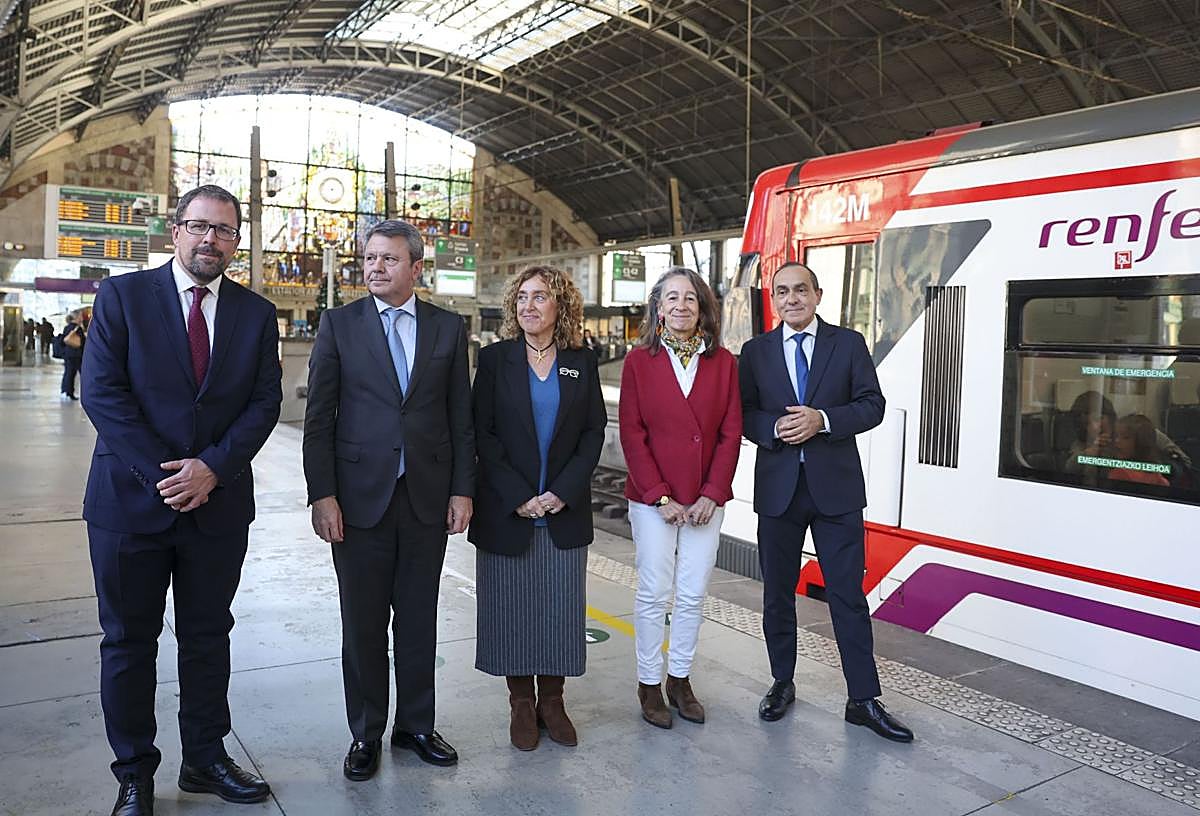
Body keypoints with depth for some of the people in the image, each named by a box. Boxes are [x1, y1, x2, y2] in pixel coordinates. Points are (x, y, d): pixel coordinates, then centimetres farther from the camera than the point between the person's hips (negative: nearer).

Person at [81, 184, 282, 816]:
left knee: (208, 637, 14)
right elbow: (102, 392, -9)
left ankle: (205, 758, 29)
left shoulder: (256, 314, 5)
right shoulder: (122, 296, -2)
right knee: (128, 642, 10)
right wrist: (161, 475, -15)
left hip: (219, 503, 2)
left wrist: (212, 468, -13)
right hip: (130, 499, -2)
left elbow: (265, 402, 0)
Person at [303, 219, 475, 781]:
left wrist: (462, 490, 1)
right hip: (360, 498, -1)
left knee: (418, 621, 13)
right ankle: (366, 734, 27)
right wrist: (322, 495, -8)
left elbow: (461, 417, 6)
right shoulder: (339, 324, 0)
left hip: (428, 498, 2)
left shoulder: (448, 328, 5)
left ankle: (415, 725, 30)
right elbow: (319, 417, -2)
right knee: (363, 626, 9)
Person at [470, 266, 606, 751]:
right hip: (506, 510, -1)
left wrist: (564, 491, -9)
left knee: (560, 607, 7)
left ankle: (552, 700, 22)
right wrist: (518, 497, -11)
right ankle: (521, 704, 21)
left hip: (565, 509, 1)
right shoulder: (495, 359, 0)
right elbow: (483, 433, -4)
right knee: (512, 606, 6)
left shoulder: (581, 362, 5)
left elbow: (594, 431, 3)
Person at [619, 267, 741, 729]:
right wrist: (659, 496, -11)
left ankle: (680, 680, 24)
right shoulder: (640, 360, -2)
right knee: (654, 594, 3)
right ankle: (650, 684, 18)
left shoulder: (722, 362, 4)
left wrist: (712, 494, -6)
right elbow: (631, 434, -5)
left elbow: (731, 432, 2)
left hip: (706, 500, 2)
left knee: (693, 595, 8)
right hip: (652, 500, -2)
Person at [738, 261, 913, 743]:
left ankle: (863, 700, 11)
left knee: (848, 594, 0)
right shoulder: (756, 351, 6)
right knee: (777, 594, 12)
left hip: (836, 487, -2)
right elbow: (743, 413, 3)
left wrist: (822, 420, -17)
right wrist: (775, 427, -17)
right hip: (778, 487, 2)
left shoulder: (849, 344, 3)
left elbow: (872, 405, -1)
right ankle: (782, 684, 29)